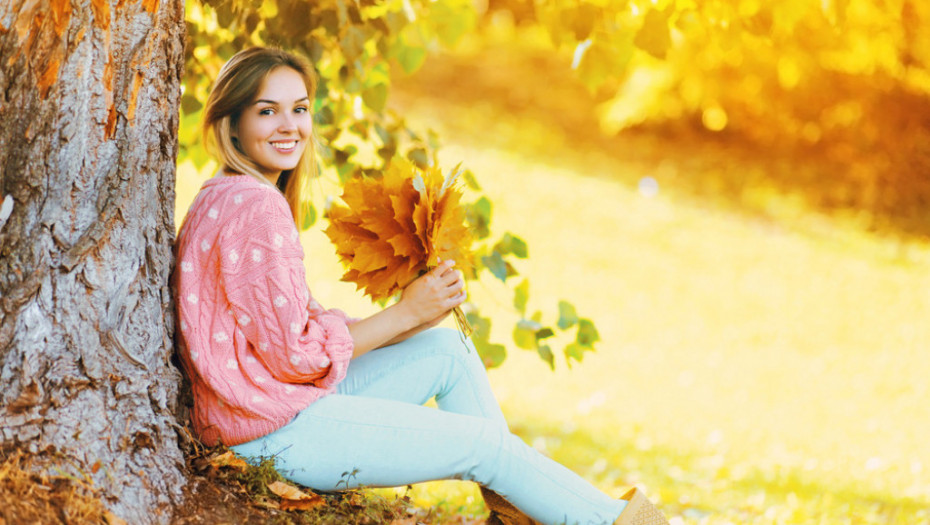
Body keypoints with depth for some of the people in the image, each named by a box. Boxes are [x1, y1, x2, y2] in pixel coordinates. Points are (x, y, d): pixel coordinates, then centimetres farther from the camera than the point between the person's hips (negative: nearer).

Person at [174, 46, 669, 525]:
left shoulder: (225, 199, 13)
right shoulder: (254, 207, -19)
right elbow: (293, 355, -20)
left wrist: (411, 321, 1)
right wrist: (405, 313, -11)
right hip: (277, 433, -10)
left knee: (448, 349, 14)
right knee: (485, 443, -2)